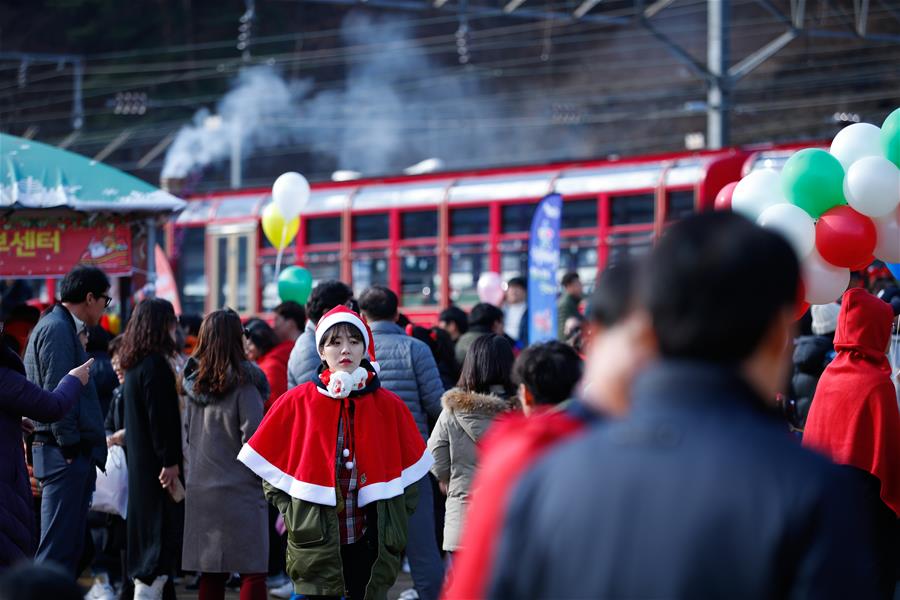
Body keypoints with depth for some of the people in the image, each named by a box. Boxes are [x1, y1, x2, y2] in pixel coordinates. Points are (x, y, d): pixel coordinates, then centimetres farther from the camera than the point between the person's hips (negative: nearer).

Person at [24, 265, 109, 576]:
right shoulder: (57, 329, -11)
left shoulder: (65, 328, 21)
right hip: (66, 456, -11)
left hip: (71, 456, 11)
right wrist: (70, 446, -18)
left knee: (71, 548, 13)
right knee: (57, 549, -11)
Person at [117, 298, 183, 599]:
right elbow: (161, 418, -20)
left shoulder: (134, 364, 13)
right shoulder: (156, 364, -16)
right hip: (155, 461, -10)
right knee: (165, 532, -8)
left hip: (139, 461, 10)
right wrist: (170, 461, -19)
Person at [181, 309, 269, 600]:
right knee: (252, 572, -2)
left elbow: (188, 433, 13)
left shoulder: (194, 382, 7)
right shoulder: (242, 382, -11)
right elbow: (252, 434, -14)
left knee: (211, 572, 11)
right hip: (239, 488, -6)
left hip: (200, 488, 6)